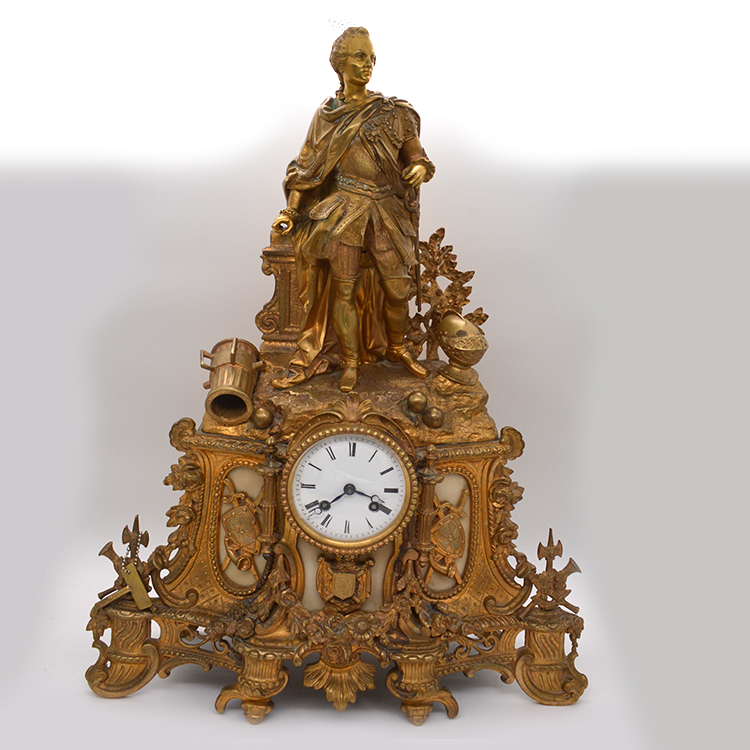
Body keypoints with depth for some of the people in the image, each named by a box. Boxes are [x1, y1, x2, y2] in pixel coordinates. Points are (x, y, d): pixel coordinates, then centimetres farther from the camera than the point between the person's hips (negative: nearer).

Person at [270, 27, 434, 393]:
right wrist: (291, 210, 0)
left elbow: (416, 154, 8)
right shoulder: (327, 114, 7)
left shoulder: (392, 112, 6)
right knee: (344, 289, -2)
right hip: (343, 208, -1)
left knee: (397, 288, 3)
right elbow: (307, 165, 9)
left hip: (386, 212, 1)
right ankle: (350, 362, 12)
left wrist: (421, 168, -16)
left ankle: (396, 346, 28)